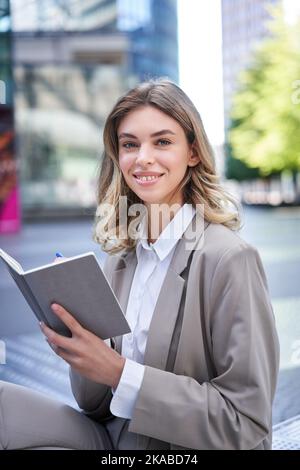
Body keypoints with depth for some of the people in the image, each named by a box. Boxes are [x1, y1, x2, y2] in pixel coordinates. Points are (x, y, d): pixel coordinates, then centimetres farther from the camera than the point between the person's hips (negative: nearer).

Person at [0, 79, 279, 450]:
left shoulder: (230, 259, -18)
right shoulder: (120, 257, 2)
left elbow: (246, 426, -17)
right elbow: (100, 408, 5)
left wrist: (118, 373, -24)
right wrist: (81, 343, -16)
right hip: (113, 437, 6)